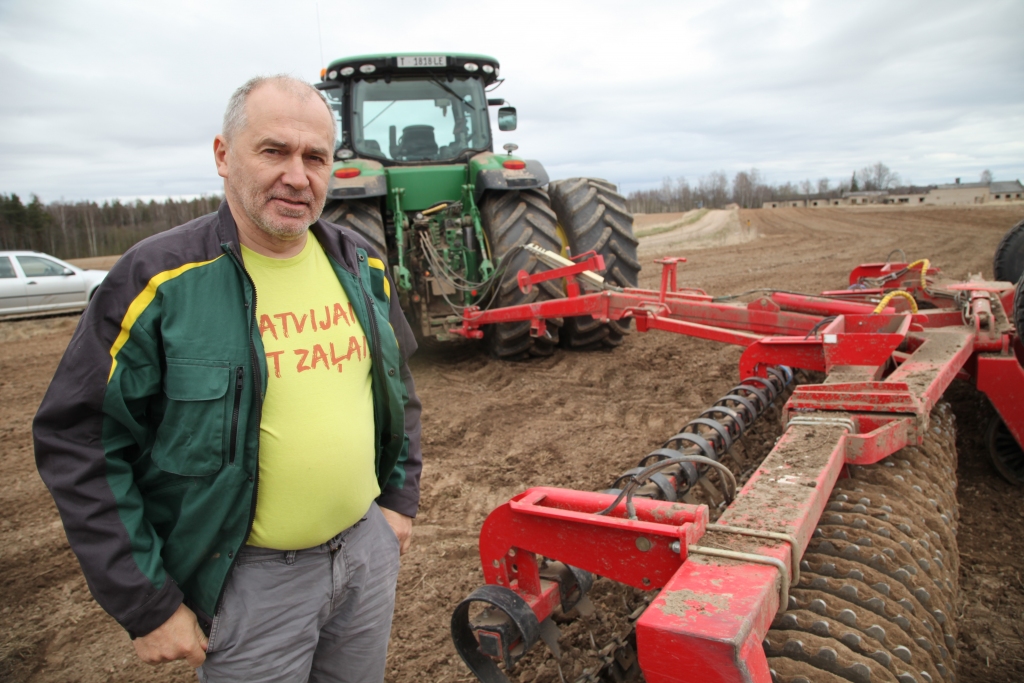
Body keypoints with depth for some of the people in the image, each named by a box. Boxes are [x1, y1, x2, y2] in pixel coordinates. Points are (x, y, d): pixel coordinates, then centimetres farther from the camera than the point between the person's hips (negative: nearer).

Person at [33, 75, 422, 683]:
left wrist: (401, 497, 9)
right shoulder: (159, 280, -15)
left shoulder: (362, 265, 0)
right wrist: (147, 605, -11)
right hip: (250, 578, -4)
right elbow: (77, 444, -12)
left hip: (369, 548, 5)